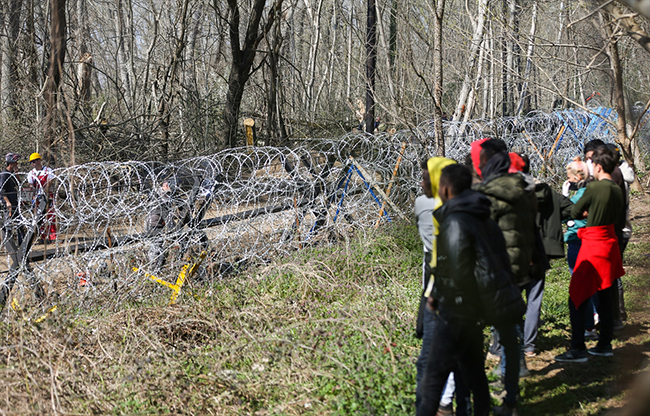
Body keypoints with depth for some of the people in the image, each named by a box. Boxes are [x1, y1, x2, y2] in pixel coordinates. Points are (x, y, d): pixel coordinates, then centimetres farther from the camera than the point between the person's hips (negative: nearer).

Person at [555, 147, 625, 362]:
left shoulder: (594, 187, -16)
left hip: (593, 247, -8)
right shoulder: (617, 190, 7)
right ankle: (605, 344, 23)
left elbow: (575, 212, -5)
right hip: (610, 244, 8)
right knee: (605, 297, 16)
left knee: (576, 299, -4)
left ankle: (578, 349, -6)